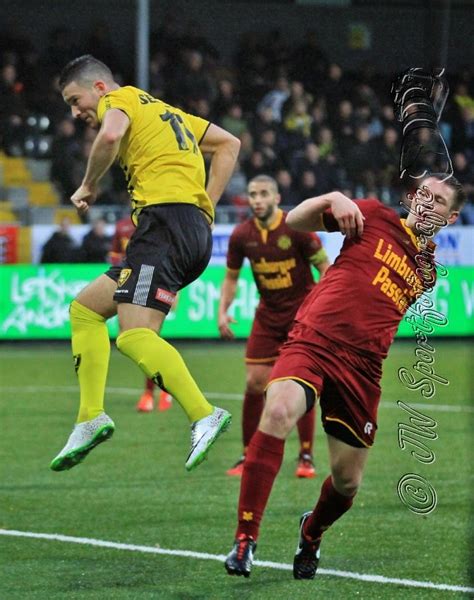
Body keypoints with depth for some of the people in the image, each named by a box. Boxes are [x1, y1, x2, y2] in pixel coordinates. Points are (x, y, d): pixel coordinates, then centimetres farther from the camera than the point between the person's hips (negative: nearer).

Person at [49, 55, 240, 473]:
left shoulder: (121, 99, 4)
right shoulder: (163, 110, 30)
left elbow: (110, 135, -21)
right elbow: (229, 144, 33)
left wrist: (89, 186, -4)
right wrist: (206, 206, 24)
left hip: (166, 219, -10)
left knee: (135, 335, -21)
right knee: (84, 309, 16)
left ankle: (205, 416, -33)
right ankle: (92, 418, 9)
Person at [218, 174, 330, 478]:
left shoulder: (297, 228, -15)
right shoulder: (242, 235, -3)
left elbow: (325, 267, -7)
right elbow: (231, 277, 10)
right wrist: (223, 311, -3)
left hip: (301, 312, -3)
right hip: (267, 315, 3)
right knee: (255, 383, -3)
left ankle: (306, 457, 4)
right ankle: (249, 456, 8)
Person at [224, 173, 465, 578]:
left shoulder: (428, 269, 18)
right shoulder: (376, 216, 6)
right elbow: (295, 221, 5)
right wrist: (333, 199, -12)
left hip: (362, 368, 4)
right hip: (313, 341, -4)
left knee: (347, 481, 5)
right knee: (278, 411, -34)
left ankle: (312, 532, 42)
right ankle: (245, 538, -31)